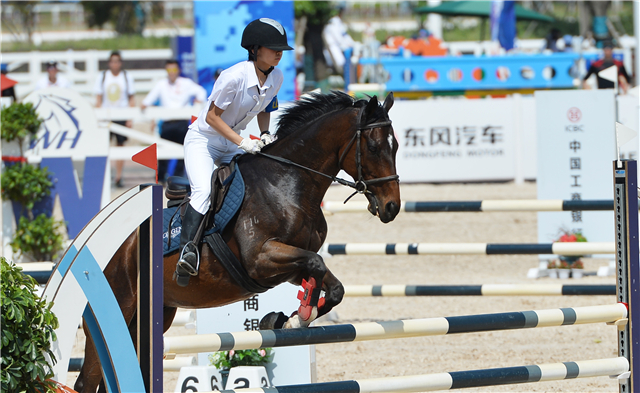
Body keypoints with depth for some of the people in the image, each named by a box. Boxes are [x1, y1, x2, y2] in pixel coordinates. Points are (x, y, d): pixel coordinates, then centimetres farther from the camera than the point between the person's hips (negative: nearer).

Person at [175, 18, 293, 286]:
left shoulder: (276, 78, -6)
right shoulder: (234, 77, -28)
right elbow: (212, 116, -22)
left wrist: (264, 134, -6)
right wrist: (241, 142, -28)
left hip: (232, 144, 7)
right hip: (203, 139, -7)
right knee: (204, 191, -27)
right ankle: (187, 250, -34)